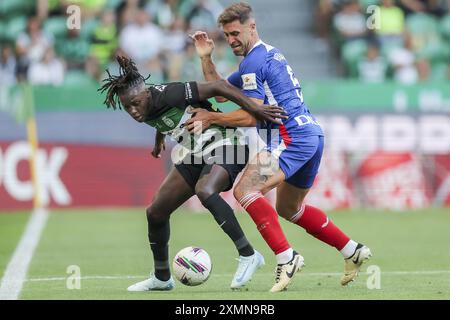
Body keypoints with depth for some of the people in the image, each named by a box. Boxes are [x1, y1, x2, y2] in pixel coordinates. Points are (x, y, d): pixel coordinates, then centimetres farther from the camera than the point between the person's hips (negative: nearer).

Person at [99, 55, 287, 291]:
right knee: (155, 212, 5)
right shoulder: (145, 111, -3)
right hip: (197, 155, 9)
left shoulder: (167, 95, -28)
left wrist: (255, 109, -29)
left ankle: (247, 255, -28)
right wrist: (159, 140, 40)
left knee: (204, 191, -38)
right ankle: (161, 278, 23)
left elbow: (217, 87, -27)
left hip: (225, 147, -9)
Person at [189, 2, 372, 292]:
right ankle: (353, 251, 24)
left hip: (291, 136, -11)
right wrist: (206, 58, 15)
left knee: (245, 190, -21)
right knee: (289, 208, 24)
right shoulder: (269, 54, 23)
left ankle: (286, 258, -27)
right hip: (312, 133, 11)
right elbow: (220, 92, 26)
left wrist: (210, 118, -7)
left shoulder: (254, 61, -9)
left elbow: (251, 114, -15)